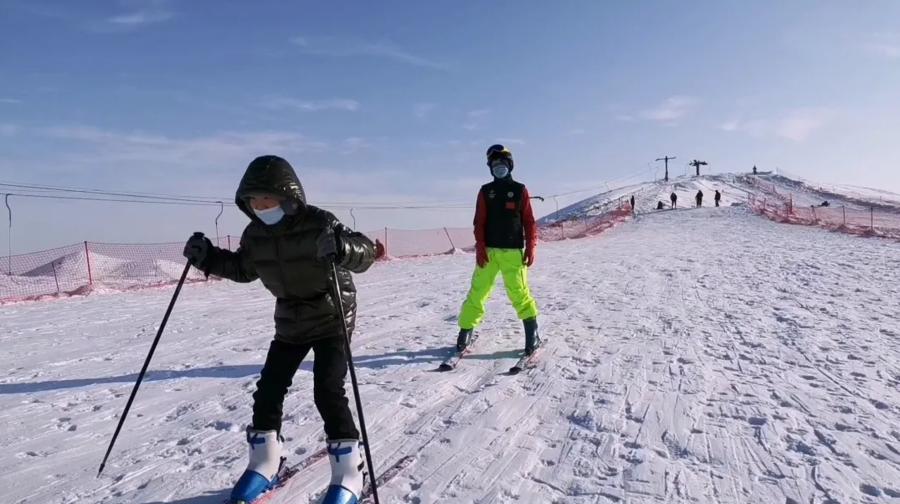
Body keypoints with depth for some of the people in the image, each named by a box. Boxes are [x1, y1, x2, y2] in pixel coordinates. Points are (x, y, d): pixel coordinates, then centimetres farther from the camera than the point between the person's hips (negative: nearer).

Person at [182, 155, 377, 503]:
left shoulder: (318, 223, -23)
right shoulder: (255, 234, -5)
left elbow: (366, 253, -28)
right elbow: (243, 269, 13)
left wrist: (343, 247, -50)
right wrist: (208, 257, 0)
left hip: (332, 317, -6)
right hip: (290, 321, 6)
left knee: (327, 391, -13)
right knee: (268, 389, 7)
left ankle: (348, 475, 2)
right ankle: (263, 467, 27)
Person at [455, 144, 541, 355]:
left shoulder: (520, 190, 8)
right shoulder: (485, 191, 10)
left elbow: (529, 221, 6)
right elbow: (479, 222, 5)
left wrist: (531, 247, -3)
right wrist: (480, 248, -6)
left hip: (513, 251, -1)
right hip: (488, 251, 1)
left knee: (519, 292, -6)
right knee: (477, 292, 0)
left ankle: (532, 334, 4)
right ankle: (465, 331, 11)